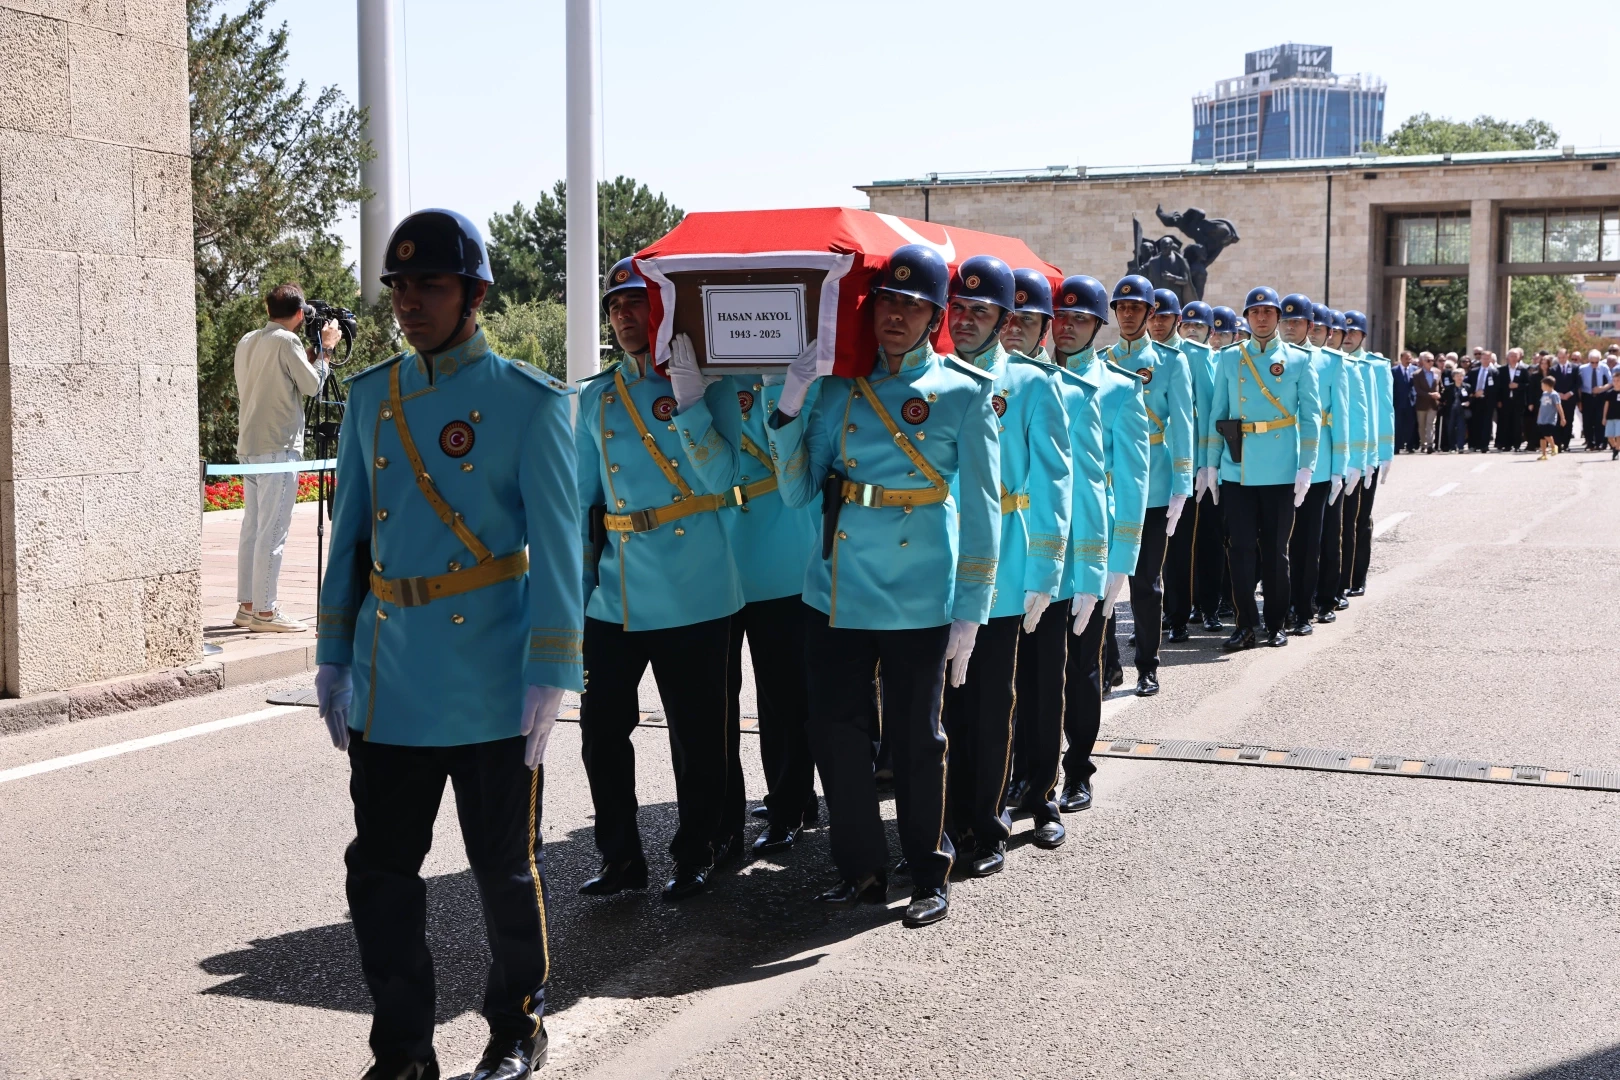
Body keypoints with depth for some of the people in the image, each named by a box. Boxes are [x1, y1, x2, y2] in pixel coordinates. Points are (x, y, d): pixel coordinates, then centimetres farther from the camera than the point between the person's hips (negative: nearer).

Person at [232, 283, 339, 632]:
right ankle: (263, 612, -7)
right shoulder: (287, 341, -11)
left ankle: (246, 606, 15)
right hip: (278, 447, -8)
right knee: (272, 532, -7)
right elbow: (312, 385, -6)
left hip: (249, 446, 9)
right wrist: (324, 350, 7)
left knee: (251, 528, 11)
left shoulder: (247, 342, 14)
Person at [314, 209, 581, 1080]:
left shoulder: (529, 403, -6)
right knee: (380, 869, 8)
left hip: (489, 689, -4)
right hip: (387, 688, 5)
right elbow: (349, 532, 13)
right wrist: (332, 657, 10)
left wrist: (548, 677, -13)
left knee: (505, 868, 9)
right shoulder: (370, 396, 9)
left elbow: (556, 545, -9)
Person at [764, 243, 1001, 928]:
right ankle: (861, 869, 24)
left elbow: (980, 509, -1)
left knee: (916, 741, 6)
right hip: (836, 592, 4)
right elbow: (797, 491, 4)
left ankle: (930, 877, 22)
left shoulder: (963, 394, -1)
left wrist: (969, 613, -5)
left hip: (917, 601, -3)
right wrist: (789, 408, -9)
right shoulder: (840, 386, 8)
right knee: (835, 733, 7)